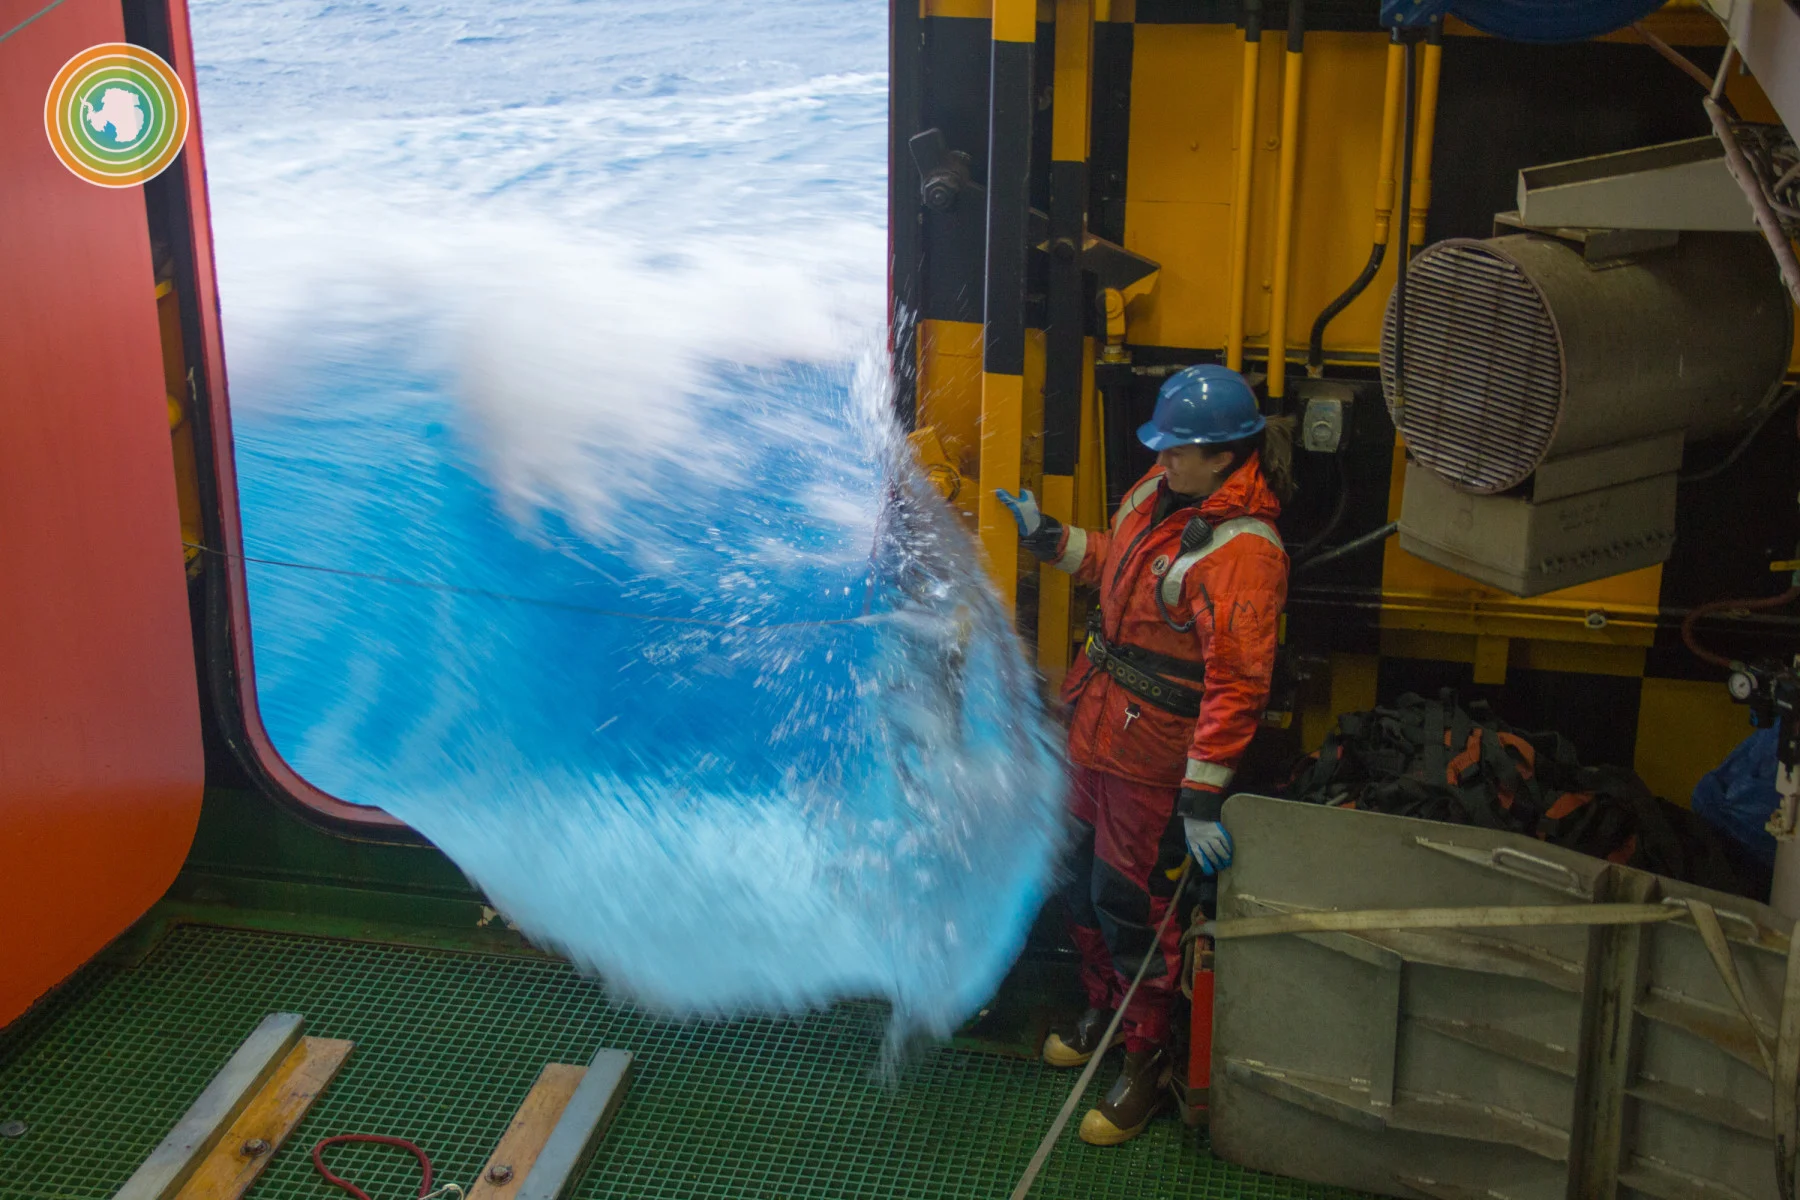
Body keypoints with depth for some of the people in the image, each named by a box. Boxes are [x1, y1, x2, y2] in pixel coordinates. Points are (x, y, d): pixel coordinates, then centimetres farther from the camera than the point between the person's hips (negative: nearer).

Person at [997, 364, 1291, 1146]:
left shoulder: (1242, 551, -27)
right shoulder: (1161, 491, 1)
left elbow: (1237, 684, -29)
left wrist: (1202, 797, -29)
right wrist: (1048, 538, 14)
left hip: (1151, 756, -9)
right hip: (1097, 727, 9)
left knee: (1131, 904, 3)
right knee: (1083, 880, 22)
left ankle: (1148, 1065, 23)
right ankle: (1102, 1012, 46)